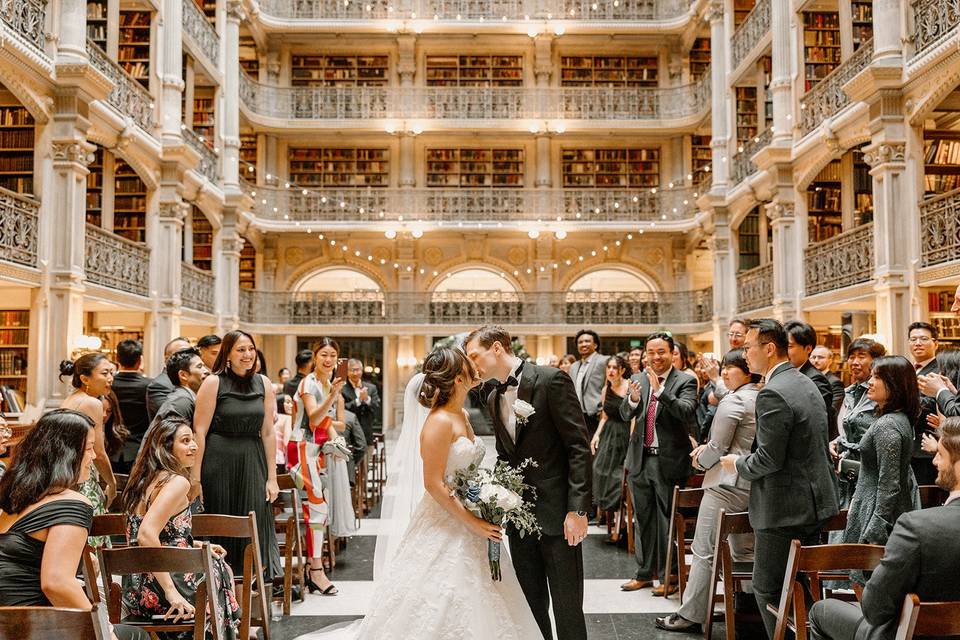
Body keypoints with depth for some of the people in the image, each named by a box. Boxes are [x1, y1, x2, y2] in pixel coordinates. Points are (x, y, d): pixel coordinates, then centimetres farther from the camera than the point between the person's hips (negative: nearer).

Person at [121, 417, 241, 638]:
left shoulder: (146, 479, 10)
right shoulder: (177, 482, -17)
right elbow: (146, 535, -29)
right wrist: (171, 592, -28)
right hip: (155, 591, -8)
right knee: (218, 570, 16)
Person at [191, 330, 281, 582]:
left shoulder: (263, 384, 7)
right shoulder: (213, 383, -4)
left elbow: (268, 433, 8)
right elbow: (199, 431, -8)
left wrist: (272, 477, 5)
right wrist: (195, 478, -12)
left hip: (253, 465, 4)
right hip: (218, 465, -3)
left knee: (254, 531, 3)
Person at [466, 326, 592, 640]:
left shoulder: (551, 380, -10)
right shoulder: (493, 398, 13)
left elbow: (579, 446, -13)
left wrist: (578, 509, -18)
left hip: (557, 513, -6)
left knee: (567, 606, 1)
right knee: (532, 604, 13)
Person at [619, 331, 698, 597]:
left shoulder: (685, 381, -6)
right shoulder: (638, 379, 7)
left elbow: (686, 411, -21)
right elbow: (625, 415, 0)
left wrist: (660, 390, -31)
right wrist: (633, 399, -21)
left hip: (669, 461, -5)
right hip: (640, 459, 5)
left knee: (668, 520, 2)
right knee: (642, 519, 14)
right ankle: (645, 573, 27)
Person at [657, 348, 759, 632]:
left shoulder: (733, 401, -15)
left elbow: (718, 448, -13)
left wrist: (700, 460, 6)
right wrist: (708, 448, 12)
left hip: (728, 485, -8)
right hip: (755, 485, 9)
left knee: (705, 552, -2)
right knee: (744, 551, 16)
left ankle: (690, 615, 4)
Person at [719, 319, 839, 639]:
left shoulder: (772, 394, -20)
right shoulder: (807, 384, 10)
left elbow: (769, 459, -23)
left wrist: (737, 463, -4)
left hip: (785, 510, -10)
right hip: (814, 503, 10)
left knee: (768, 590, 1)